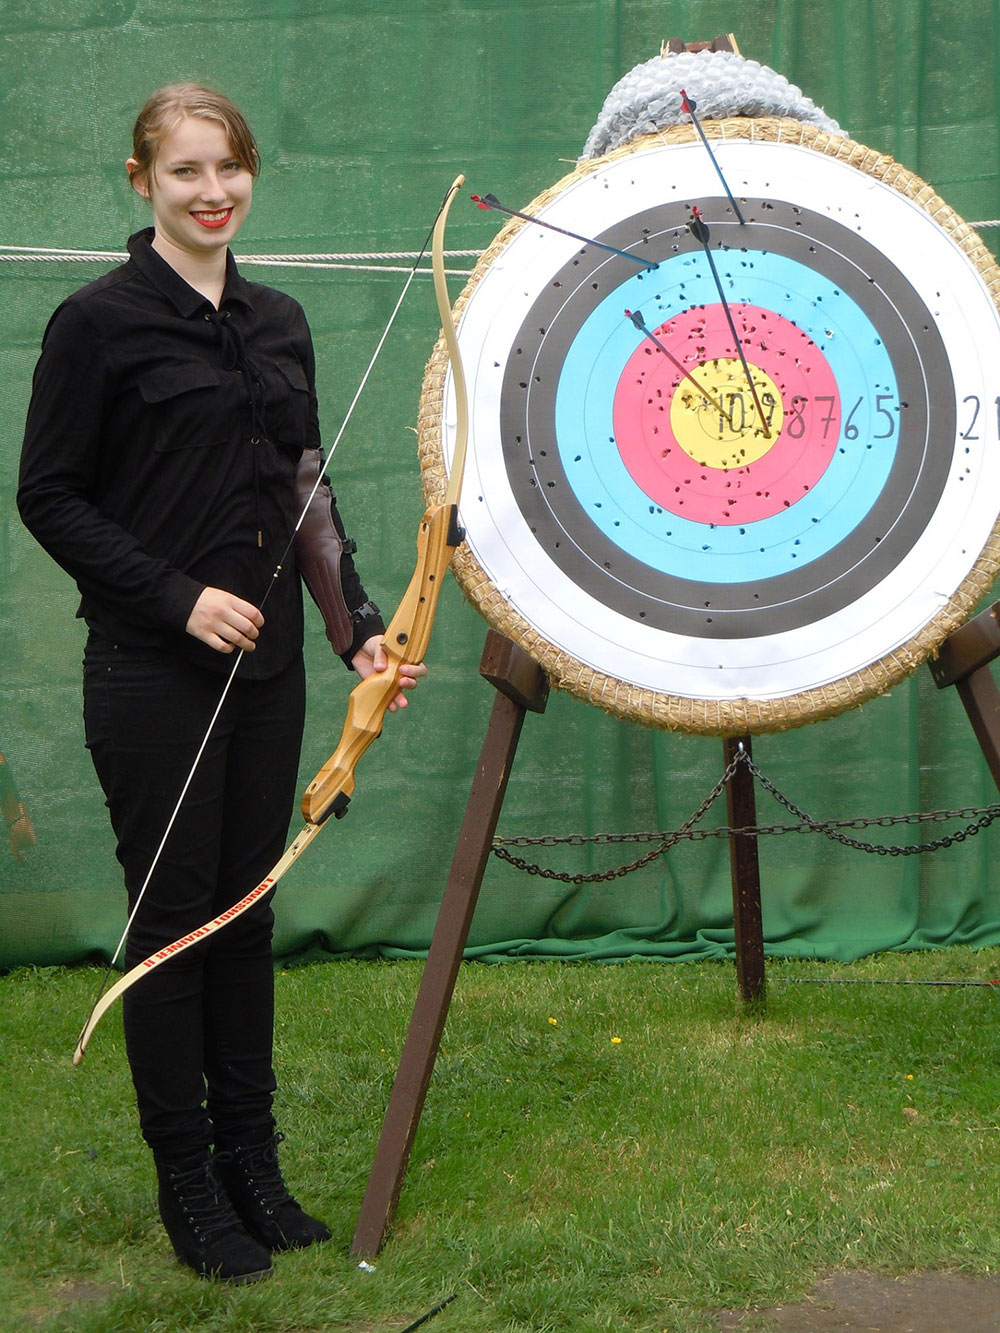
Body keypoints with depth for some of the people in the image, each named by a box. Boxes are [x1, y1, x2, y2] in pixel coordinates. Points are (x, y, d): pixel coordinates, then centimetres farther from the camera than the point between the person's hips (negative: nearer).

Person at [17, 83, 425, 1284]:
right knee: (174, 916, 2)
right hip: (151, 678, -5)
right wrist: (179, 597, -14)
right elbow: (49, 496, -7)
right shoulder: (99, 321, -7)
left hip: (264, 667, 6)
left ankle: (253, 1165, 23)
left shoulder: (278, 323, 11)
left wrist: (359, 630, 5)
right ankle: (188, 1186, 15)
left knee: (247, 910, 11)